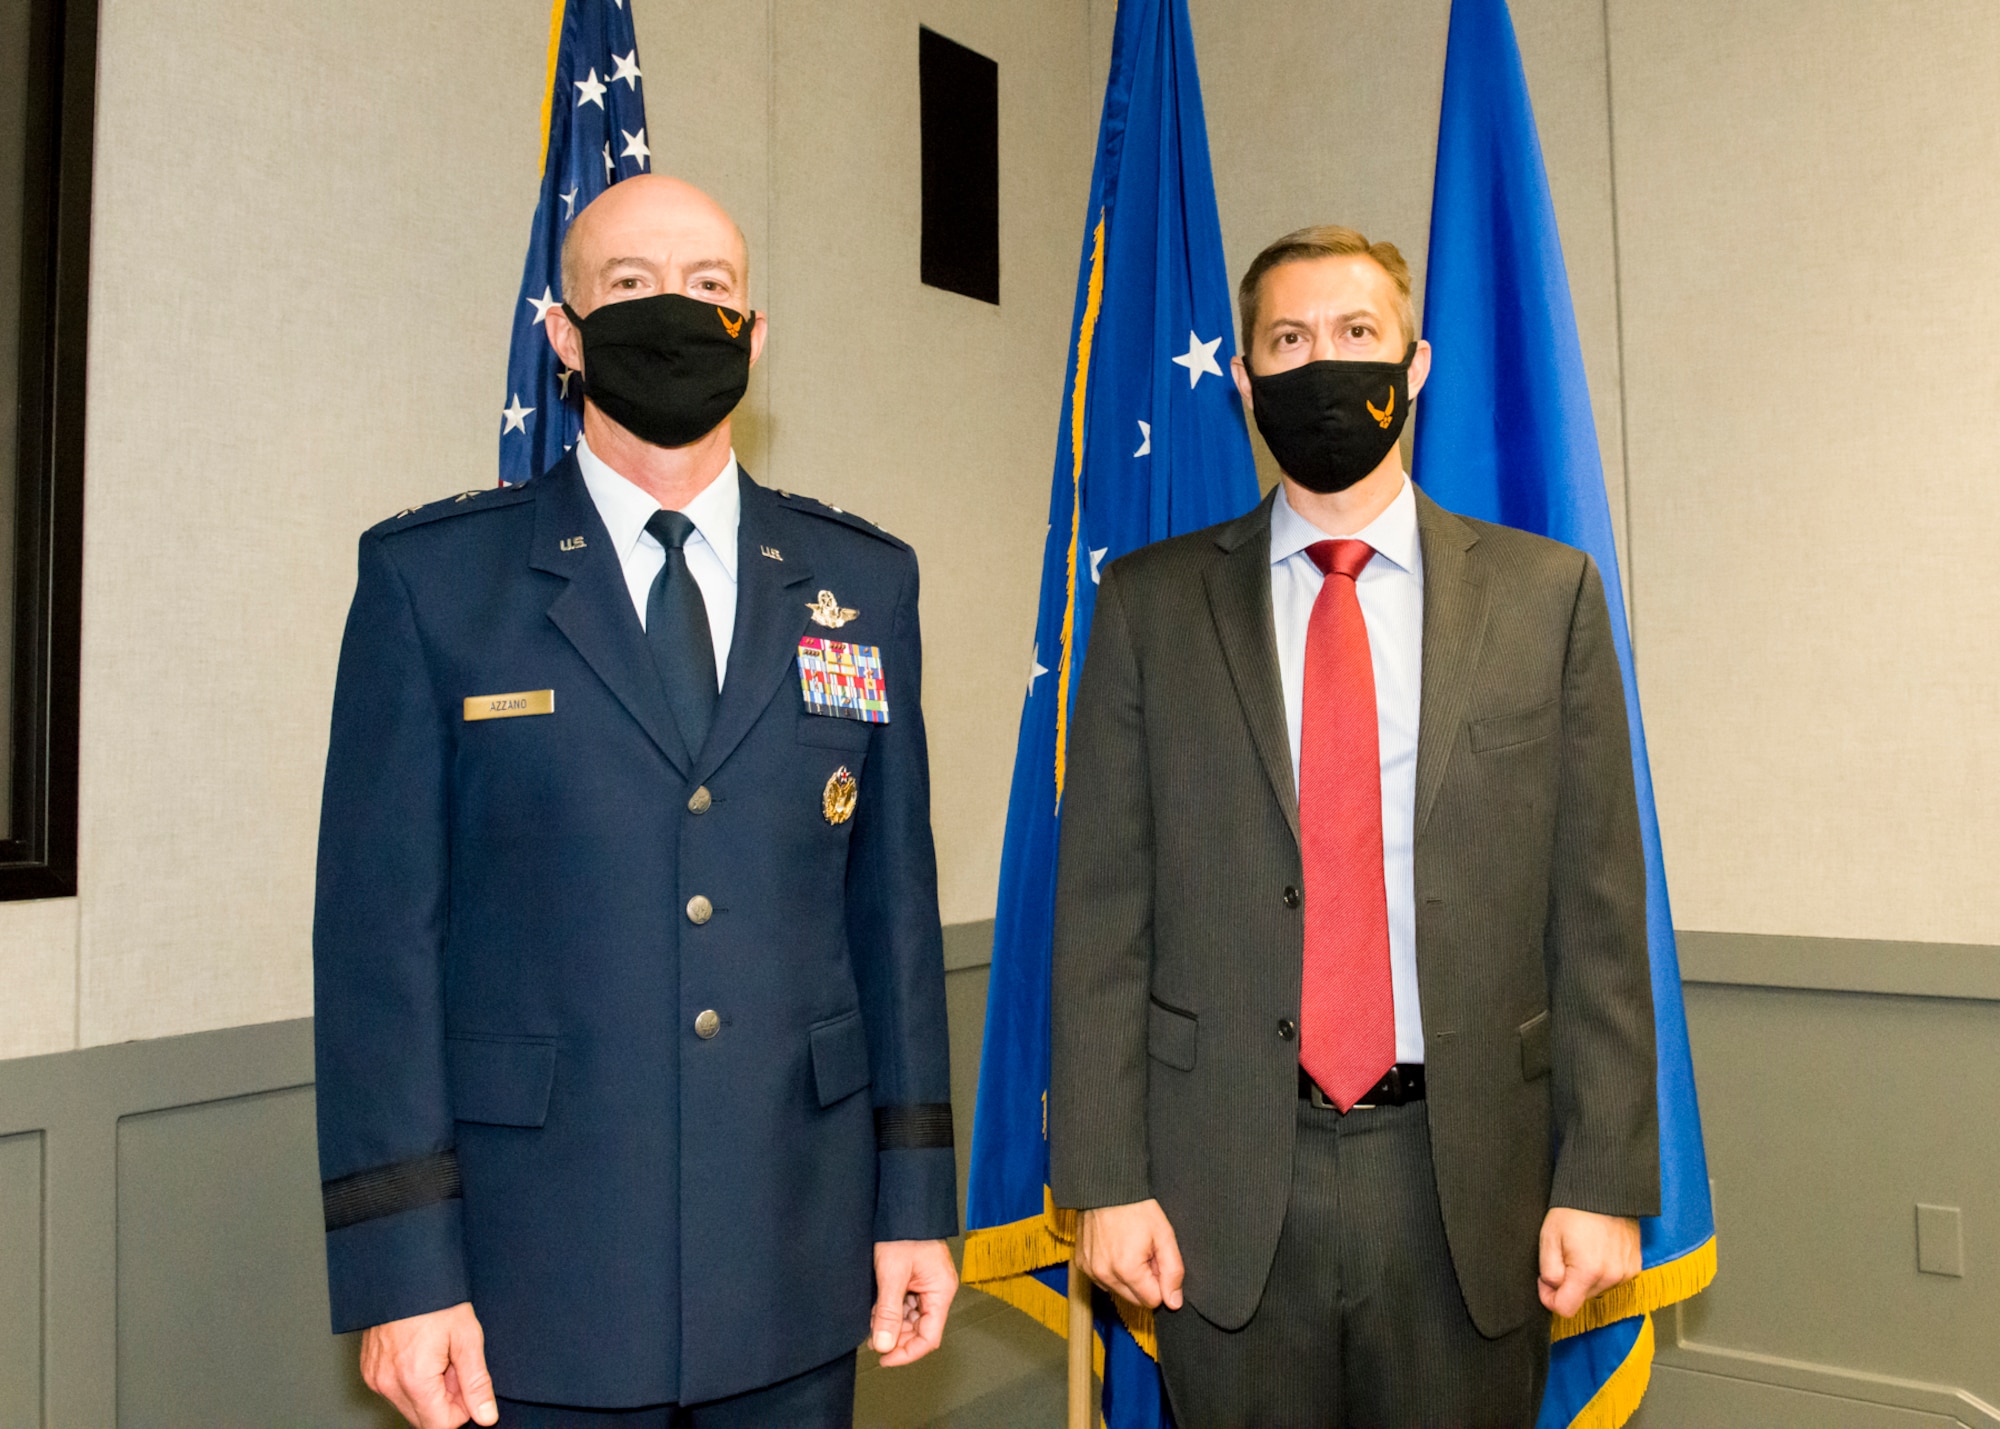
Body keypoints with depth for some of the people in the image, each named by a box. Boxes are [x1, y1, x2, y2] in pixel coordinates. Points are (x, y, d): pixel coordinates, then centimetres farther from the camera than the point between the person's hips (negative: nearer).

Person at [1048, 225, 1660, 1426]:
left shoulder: (1546, 594, 3)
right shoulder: (1151, 603, 3)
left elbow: (1599, 910, 1)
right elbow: (1102, 908, 0)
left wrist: (1605, 1181, -3)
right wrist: (1105, 1177, -4)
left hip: (1470, 1184, 1)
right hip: (1225, 1188, 0)